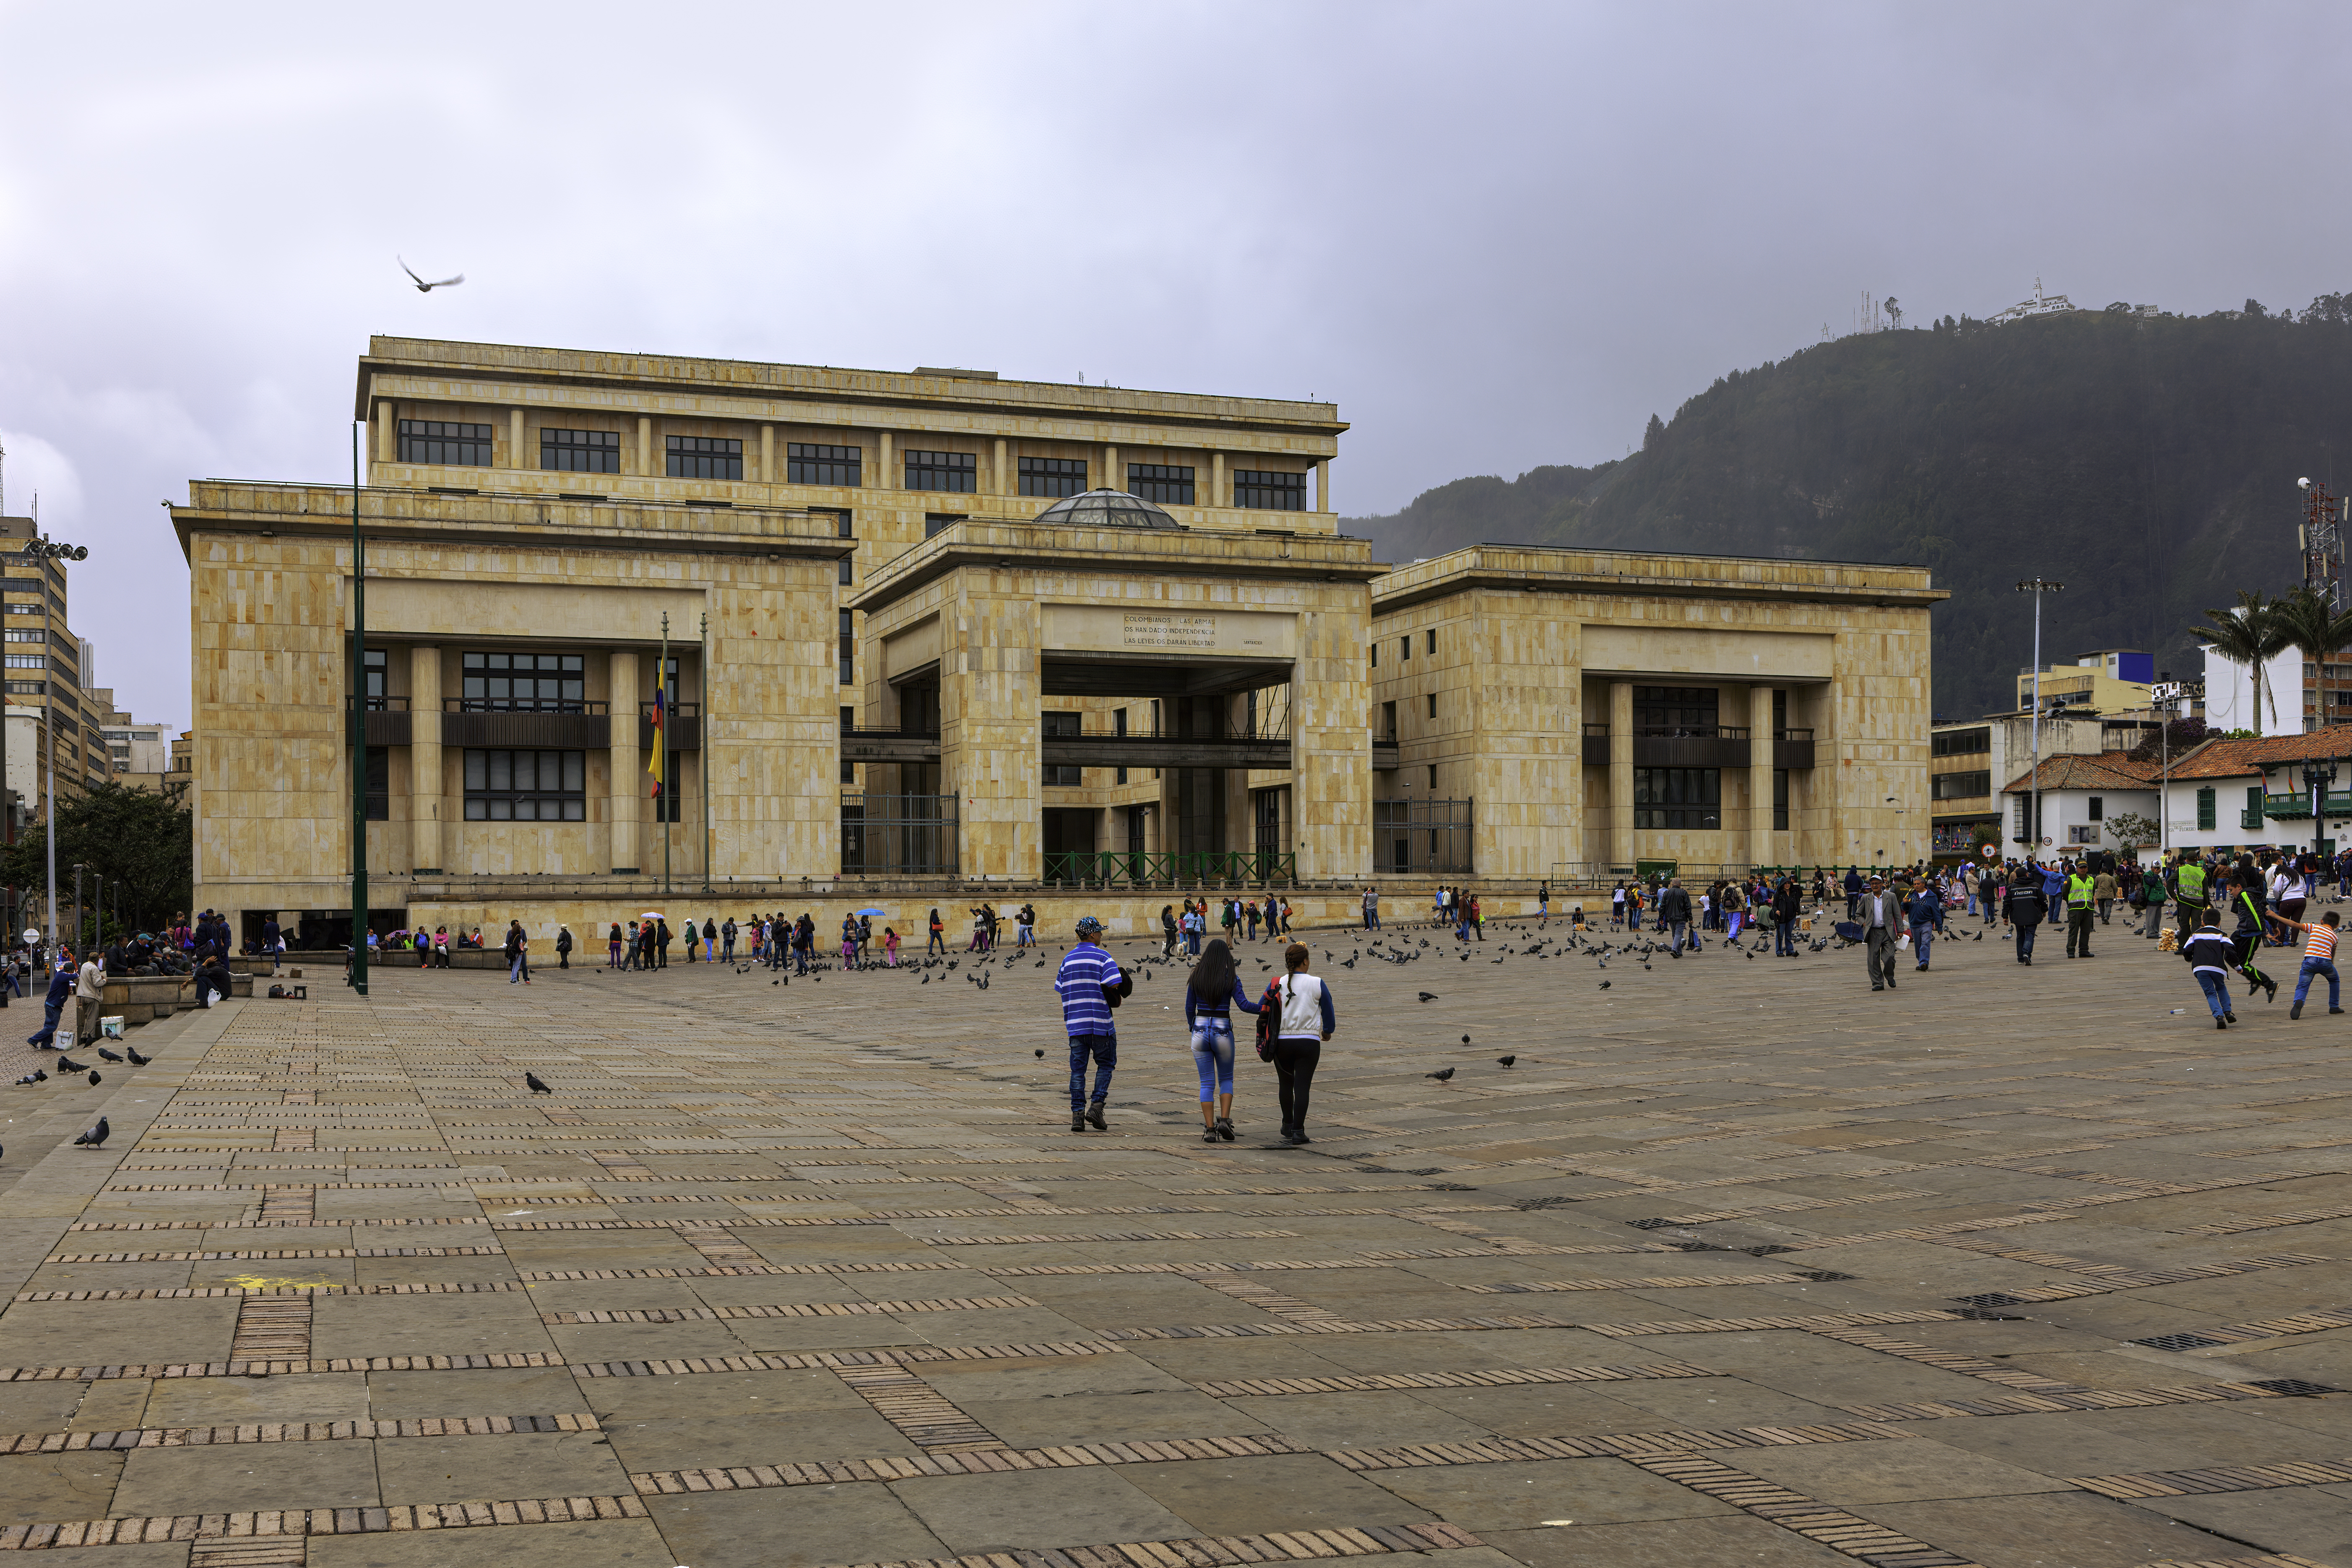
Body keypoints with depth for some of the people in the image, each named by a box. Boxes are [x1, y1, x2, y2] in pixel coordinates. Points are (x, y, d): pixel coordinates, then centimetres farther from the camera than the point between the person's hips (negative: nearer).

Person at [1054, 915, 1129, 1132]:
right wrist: (1117, 999, 6)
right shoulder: (1103, 957, -6)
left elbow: (1060, 990, 10)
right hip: (1101, 1022, -4)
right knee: (1105, 1065, 10)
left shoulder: (1068, 959, 10)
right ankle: (1096, 1105, -3)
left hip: (1074, 1023, 4)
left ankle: (1077, 1114, 0)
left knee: (1078, 1069, 6)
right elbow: (1113, 986, -14)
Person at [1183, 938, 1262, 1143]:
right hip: (1223, 1032, -2)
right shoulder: (1231, 978, -6)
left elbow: (1189, 1007, 7)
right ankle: (1225, 1120, -2)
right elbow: (1244, 1005, -12)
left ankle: (1209, 1129, 2)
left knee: (1207, 1083, 7)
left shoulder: (1196, 977, 2)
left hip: (1200, 1031, 2)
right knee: (1226, 1079, 16)